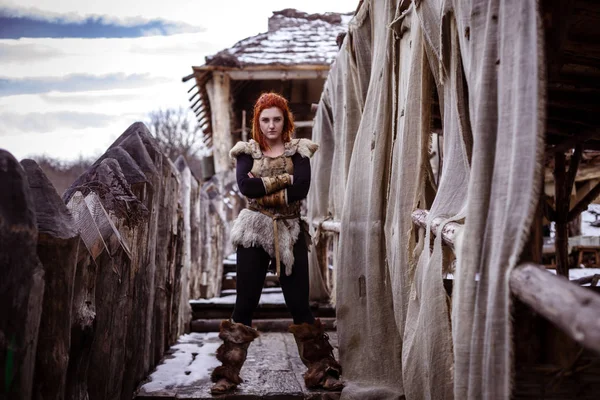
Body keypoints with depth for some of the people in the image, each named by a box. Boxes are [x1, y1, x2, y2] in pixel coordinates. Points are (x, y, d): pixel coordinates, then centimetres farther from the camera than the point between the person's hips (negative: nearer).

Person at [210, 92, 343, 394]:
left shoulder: (298, 150, 5)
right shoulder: (247, 151, 7)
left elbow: (301, 189, -12)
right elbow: (245, 185, -13)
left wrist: (263, 191, -11)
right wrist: (284, 179, -13)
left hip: (290, 233, 0)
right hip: (254, 233, 0)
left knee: (299, 304, 2)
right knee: (244, 305, 2)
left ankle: (321, 371, 9)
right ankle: (227, 374, 8)